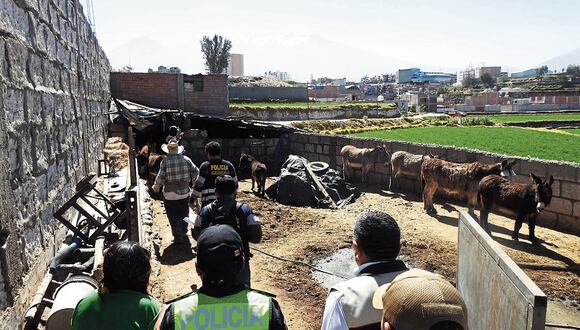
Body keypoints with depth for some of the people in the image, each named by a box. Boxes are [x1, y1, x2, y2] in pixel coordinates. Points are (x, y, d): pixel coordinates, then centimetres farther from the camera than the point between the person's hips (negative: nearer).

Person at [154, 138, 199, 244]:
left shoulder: (165, 162, -14)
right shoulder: (186, 159, -6)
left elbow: (161, 178, -14)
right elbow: (195, 171, -4)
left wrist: (156, 187, 4)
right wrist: (192, 181, 14)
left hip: (170, 194, -3)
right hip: (185, 193, 3)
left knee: (174, 217, 9)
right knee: (184, 215, 21)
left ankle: (178, 238, 13)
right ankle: (183, 234, 35)